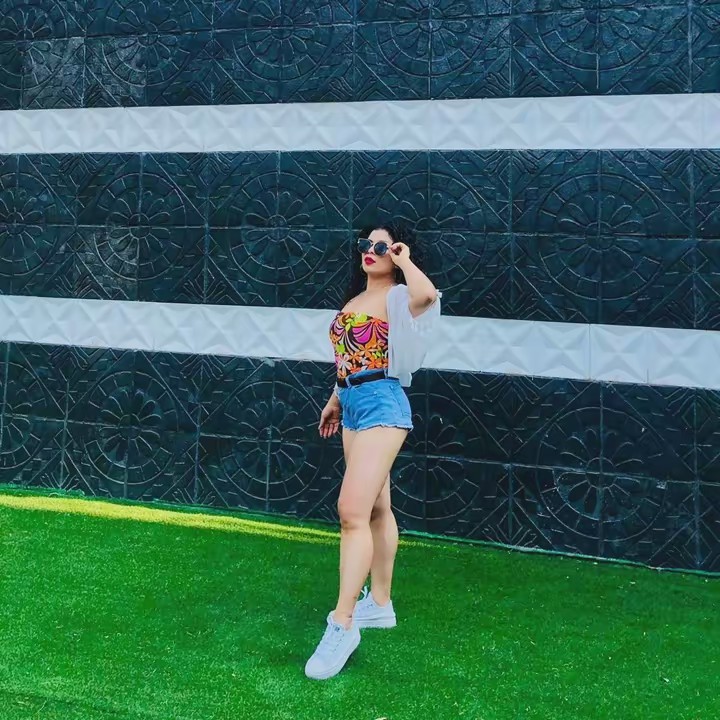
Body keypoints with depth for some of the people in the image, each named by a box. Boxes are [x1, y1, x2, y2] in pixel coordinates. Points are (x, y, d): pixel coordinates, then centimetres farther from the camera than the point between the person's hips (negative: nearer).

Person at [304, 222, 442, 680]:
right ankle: (380, 604, 26)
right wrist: (336, 400, 29)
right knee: (376, 507, 16)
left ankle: (342, 624, -14)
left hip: (382, 404, -9)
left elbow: (427, 294, -33)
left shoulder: (398, 298, -9)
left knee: (352, 510, -17)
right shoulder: (356, 298, 16)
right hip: (354, 405, 9)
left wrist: (405, 259, -17)